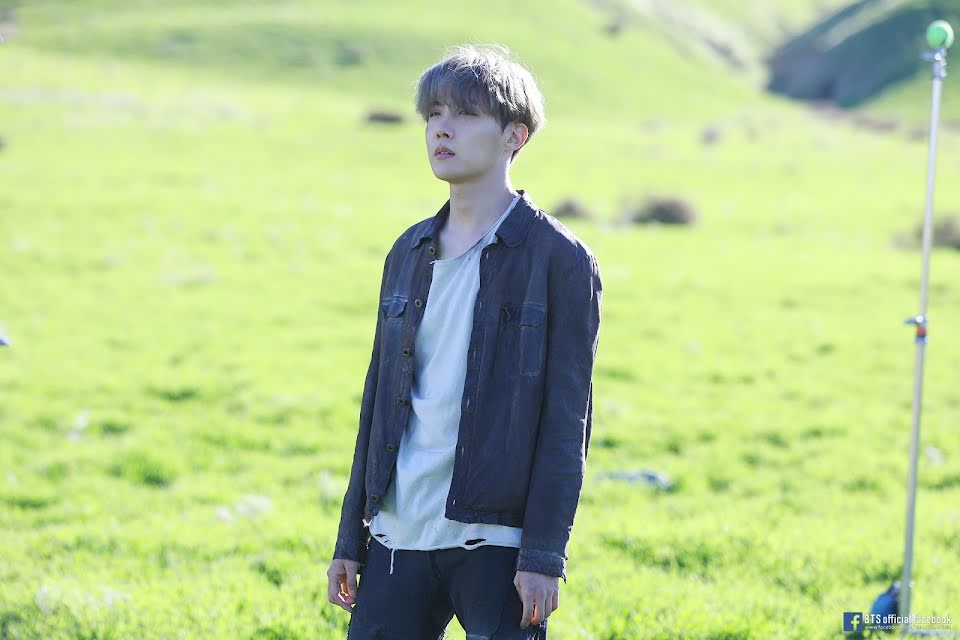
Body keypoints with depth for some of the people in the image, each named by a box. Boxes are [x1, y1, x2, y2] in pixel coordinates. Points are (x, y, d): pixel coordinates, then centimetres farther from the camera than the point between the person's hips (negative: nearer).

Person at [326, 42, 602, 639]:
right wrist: (351, 539, 13)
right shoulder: (409, 253, 13)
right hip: (399, 534, 5)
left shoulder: (559, 259, -5)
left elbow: (568, 419, -8)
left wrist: (544, 556, -13)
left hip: (497, 543, -5)